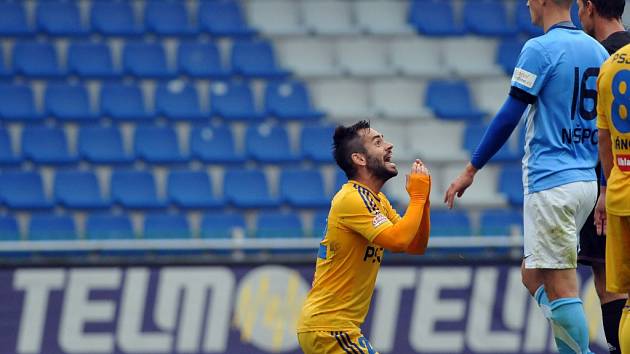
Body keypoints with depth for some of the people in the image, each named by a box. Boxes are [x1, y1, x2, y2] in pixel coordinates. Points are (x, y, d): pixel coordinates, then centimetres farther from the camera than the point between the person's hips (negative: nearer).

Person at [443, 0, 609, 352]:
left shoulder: (541, 49, -11)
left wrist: (471, 169, -5)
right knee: (533, 274, 17)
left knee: (560, 287, -7)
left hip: (551, 182, -8)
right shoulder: (598, 50, 12)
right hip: (586, 180, 8)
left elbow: (509, 117, -12)